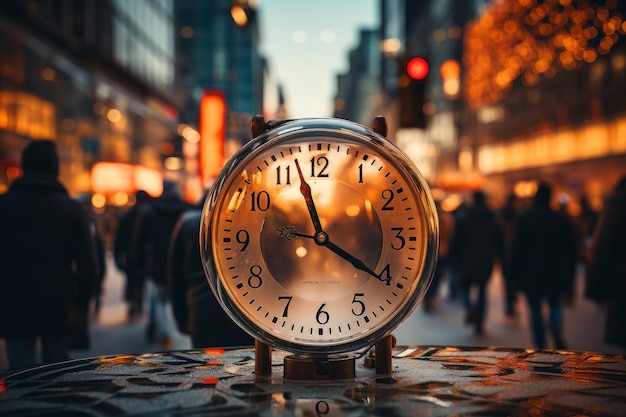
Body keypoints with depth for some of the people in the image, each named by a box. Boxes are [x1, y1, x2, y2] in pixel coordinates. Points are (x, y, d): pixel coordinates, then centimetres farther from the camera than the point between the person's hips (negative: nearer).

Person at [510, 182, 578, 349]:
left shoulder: (523, 218, -5)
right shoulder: (562, 219, 3)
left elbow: (516, 248, -6)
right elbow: (572, 249, 7)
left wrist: (515, 273, 2)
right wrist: (569, 276, 14)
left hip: (531, 274, -2)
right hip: (556, 274, 2)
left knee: (535, 310, 6)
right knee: (555, 305, 17)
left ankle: (541, 346, 4)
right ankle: (557, 333, -9)